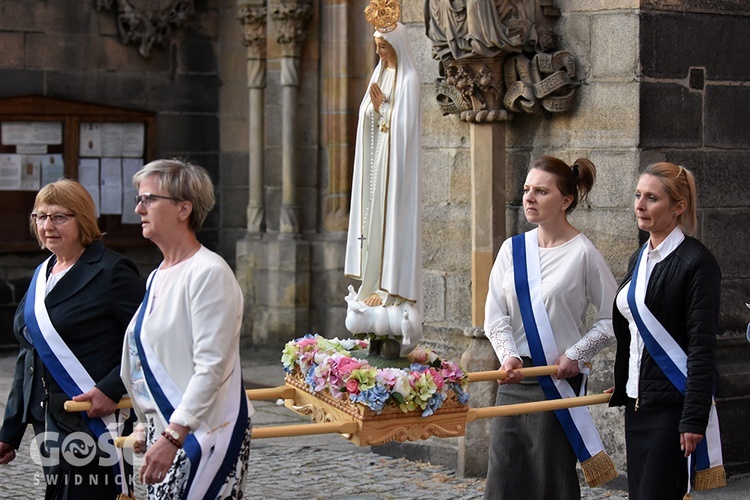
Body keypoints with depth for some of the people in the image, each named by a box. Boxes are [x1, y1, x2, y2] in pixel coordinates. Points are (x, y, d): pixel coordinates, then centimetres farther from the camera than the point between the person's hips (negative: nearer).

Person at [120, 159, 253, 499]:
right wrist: (145, 425, 18)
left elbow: (210, 367, -20)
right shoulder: (157, 278, 15)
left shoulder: (209, 273, -13)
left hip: (202, 430, -9)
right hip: (165, 431, 9)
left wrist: (172, 438, -25)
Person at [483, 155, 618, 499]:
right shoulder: (512, 249, 6)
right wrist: (508, 356, -13)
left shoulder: (582, 253, -7)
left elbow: (614, 318, -5)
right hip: (514, 380, 5)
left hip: (558, 380, -5)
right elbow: (495, 317, 3)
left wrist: (575, 354, -10)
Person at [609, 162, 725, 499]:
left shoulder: (696, 262, -12)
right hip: (638, 402, 8)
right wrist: (621, 390, 18)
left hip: (673, 405, -8)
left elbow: (702, 347, -16)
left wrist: (694, 420, -19)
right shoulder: (640, 259, 13)